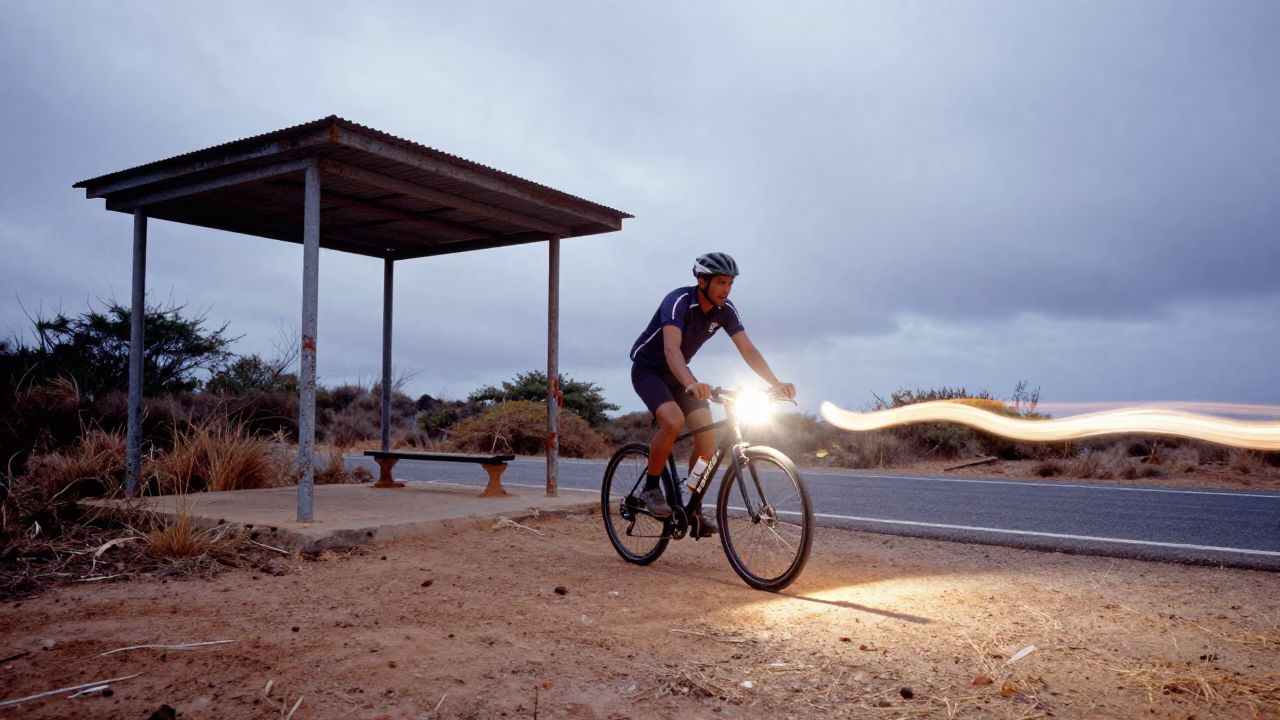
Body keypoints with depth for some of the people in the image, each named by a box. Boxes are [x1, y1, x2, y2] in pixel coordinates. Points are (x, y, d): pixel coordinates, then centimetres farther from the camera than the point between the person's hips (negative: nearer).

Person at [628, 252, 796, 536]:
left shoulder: (725, 310, -11)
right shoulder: (678, 302, -30)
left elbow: (748, 350, -16)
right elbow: (671, 348, -45)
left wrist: (776, 383, -32)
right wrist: (691, 384, -63)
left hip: (677, 373, 6)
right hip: (648, 369, -6)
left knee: (707, 436, -10)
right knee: (673, 421, -32)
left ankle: (693, 510, 3)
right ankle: (650, 488, -10)